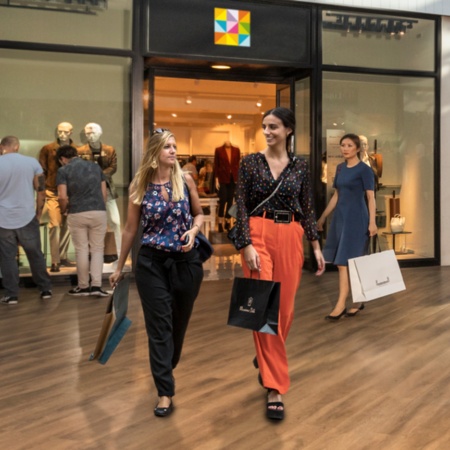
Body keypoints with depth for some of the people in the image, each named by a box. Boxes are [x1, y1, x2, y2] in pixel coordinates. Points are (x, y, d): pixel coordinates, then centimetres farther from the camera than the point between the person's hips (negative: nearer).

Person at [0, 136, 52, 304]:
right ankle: (46, 289, 21)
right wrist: (38, 214, 10)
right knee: (36, 255, 13)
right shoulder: (32, 162, -1)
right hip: (27, 218, 1)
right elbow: (41, 191, 0)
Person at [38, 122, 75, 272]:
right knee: (55, 225, -9)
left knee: (67, 225, 9)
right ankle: (55, 261, -5)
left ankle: (63, 257, 22)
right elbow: (42, 172, 3)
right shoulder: (47, 149, 0)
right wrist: (42, 191, -1)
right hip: (53, 193, -2)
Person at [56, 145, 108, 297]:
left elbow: (63, 196, -8)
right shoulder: (95, 167, 12)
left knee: (81, 250, 6)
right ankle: (96, 285, 0)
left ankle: (83, 286, 14)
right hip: (99, 212, 2)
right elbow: (104, 193, 10)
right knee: (97, 249, 8)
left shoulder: (63, 170, 0)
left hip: (77, 214, -2)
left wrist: (64, 210, 11)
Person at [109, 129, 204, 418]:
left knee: (179, 321, 15)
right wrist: (120, 267, 9)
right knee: (159, 325, -2)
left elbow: (199, 214, 10)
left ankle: (167, 369, 40)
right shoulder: (140, 186, -4)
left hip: (186, 260, 2)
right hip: (152, 262, -1)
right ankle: (165, 392, 3)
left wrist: (193, 231, -13)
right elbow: (131, 228, 4)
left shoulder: (185, 180, -3)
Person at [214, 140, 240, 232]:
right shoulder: (218, 150, 1)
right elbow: (216, 165, 0)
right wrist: (216, 179, -5)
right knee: (223, 200, -6)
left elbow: (238, 165, 9)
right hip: (223, 179, -3)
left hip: (233, 179, 3)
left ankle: (227, 222, 15)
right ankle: (220, 223, 1)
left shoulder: (236, 150, 7)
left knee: (230, 201, 6)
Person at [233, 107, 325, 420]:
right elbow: (241, 206, -3)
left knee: (285, 307, 7)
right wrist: (247, 245, -13)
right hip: (258, 236, -3)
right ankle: (275, 387, -1)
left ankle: (266, 360, 35)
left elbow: (308, 208, 10)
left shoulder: (300, 166, 8)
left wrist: (316, 245, 4)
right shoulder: (251, 162, 1)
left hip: (291, 239, 3)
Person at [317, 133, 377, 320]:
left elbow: (371, 197, -10)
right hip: (340, 217, 7)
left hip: (356, 218, -7)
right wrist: (322, 217, 18)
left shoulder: (364, 169, -8)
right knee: (349, 263, 10)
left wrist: (372, 222, -18)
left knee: (345, 262, -9)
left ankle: (340, 305, -4)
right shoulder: (340, 168, 12)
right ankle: (358, 300, 21)